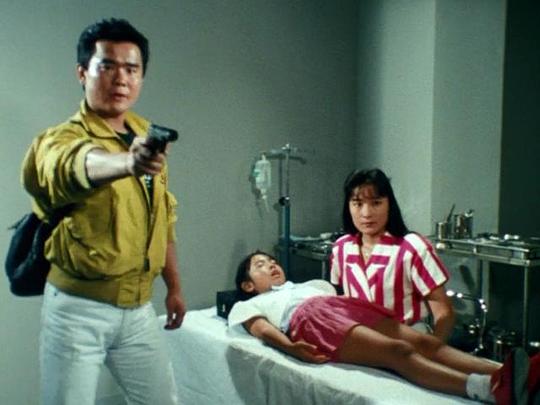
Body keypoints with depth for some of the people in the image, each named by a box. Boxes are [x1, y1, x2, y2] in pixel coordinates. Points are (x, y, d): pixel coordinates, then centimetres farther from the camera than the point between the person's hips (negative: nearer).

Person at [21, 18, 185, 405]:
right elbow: (82, 166, -39)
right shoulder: (61, 140, -13)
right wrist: (128, 163, -60)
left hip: (138, 308, 6)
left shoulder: (146, 135, 7)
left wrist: (174, 287, 16)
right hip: (78, 309, -5)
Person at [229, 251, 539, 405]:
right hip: (310, 318, -6)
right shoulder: (250, 304, 27)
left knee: (425, 342, -23)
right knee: (397, 351, -32)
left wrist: (394, 322, 9)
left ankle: (500, 376, -46)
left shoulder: (309, 284, 42)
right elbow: (263, 330, 5)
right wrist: (291, 348, -19)